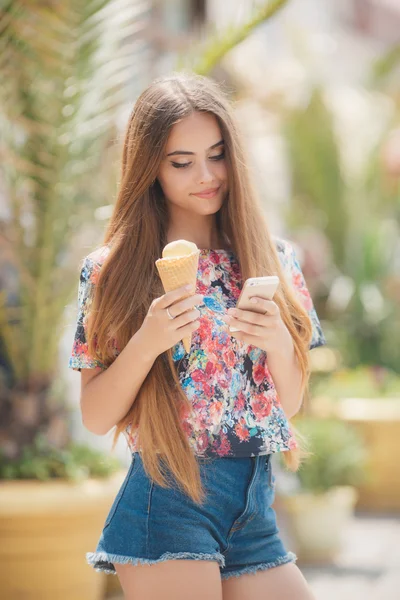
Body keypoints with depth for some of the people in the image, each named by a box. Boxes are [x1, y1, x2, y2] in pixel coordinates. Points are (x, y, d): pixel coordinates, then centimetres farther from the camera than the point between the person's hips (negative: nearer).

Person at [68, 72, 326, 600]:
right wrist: (146, 343, -19)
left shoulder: (273, 261, 6)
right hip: (167, 500, -4)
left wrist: (280, 343, -12)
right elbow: (95, 417, -3)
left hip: (255, 507, 4)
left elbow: (290, 404, 9)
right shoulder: (115, 271, -4)